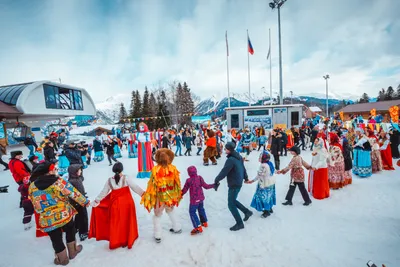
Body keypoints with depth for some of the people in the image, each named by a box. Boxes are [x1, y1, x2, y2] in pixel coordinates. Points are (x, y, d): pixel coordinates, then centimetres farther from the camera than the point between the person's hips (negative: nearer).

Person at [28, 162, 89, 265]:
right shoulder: (60, 182, -19)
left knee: (56, 239, 20)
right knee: (70, 231, 26)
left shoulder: (32, 186, -7)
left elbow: (36, 206, 4)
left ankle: (63, 259, 39)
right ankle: (73, 252, 42)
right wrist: (86, 202, -1)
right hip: (65, 215, -2)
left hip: (48, 220, 2)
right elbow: (74, 194, -14)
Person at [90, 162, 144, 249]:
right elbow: (135, 187, -14)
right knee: (127, 222, 15)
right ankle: (128, 240, 28)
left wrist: (96, 201, 18)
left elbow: (103, 192, 3)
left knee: (116, 223, 17)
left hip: (115, 204, 2)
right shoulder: (126, 178, -14)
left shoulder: (109, 181, -6)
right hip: (127, 203, -1)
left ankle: (116, 242, 29)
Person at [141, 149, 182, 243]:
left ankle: (157, 236, 26)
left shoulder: (155, 170, -21)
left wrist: (148, 197, -1)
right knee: (171, 211, 30)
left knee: (157, 215, 19)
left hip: (160, 197, -3)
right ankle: (177, 228, 42)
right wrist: (177, 194, 14)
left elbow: (152, 185, -14)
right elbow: (177, 183, -2)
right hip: (171, 196, 3)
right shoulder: (173, 168, -13)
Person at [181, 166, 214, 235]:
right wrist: (213, 185, 7)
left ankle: (198, 227, -2)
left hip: (194, 200, -6)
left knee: (192, 212, 4)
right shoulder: (199, 178, -8)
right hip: (201, 198, 6)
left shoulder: (189, 180, -18)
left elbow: (184, 190, -10)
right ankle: (205, 222, 42)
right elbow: (205, 186, -6)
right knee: (201, 209, 26)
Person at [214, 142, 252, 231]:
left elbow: (224, 172, -25)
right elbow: (243, 168, 18)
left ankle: (239, 223, 13)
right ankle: (247, 212, 31)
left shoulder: (231, 159, -25)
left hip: (234, 184, -10)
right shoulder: (238, 157, 6)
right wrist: (246, 177, 31)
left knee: (231, 205, 2)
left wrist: (216, 180, -14)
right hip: (238, 183, 10)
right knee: (233, 200, 25)